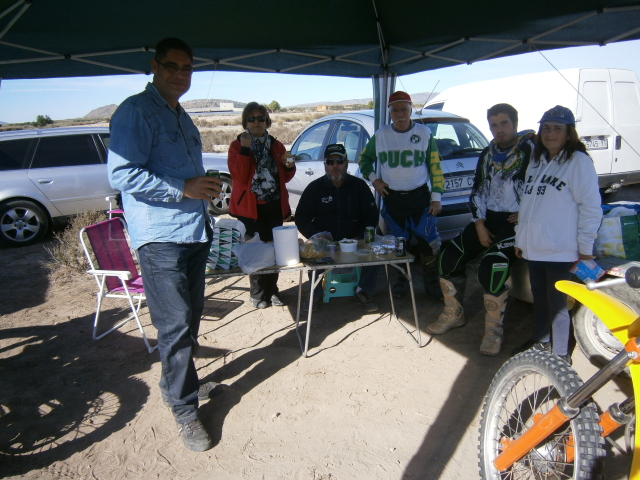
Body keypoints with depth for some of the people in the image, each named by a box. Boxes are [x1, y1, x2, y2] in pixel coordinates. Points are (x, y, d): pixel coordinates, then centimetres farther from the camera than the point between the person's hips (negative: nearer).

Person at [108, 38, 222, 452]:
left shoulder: (182, 117, 19)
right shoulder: (136, 111, -10)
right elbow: (122, 175, -21)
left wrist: (206, 188, 14)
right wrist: (183, 189, -20)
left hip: (194, 232, 9)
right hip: (160, 237, -9)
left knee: (191, 317, 16)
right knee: (176, 324, -6)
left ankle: (178, 381, 36)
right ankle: (184, 409, 10)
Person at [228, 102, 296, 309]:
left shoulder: (276, 145, 11)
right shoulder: (237, 145, 0)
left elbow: (286, 177, 17)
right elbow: (239, 176, -14)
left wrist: (289, 166, -4)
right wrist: (245, 149, -19)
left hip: (275, 205, 4)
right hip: (250, 206, -4)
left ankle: (272, 290, 23)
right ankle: (257, 294, 14)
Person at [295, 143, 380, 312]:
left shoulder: (359, 185, 7)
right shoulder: (314, 187, 5)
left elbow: (372, 216, 6)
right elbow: (301, 219, 3)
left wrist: (358, 238, -11)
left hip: (354, 242, 1)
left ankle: (363, 291, -1)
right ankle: (316, 294, -5)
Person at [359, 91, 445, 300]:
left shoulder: (424, 133, 0)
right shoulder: (380, 135, 3)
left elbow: (435, 166, 2)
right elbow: (364, 158, 19)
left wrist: (436, 197, -4)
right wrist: (373, 178, 3)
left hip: (420, 197, -1)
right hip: (392, 198, 2)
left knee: (429, 243, -4)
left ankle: (432, 282, 13)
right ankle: (402, 280, 28)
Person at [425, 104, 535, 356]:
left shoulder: (532, 150, -10)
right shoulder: (487, 154, 12)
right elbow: (477, 191, 12)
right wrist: (479, 226, 1)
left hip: (517, 222, -7)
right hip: (488, 219, 7)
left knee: (491, 266, -28)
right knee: (450, 256, -2)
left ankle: (494, 330, -7)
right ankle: (453, 314, 18)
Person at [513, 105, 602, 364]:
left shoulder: (578, 161, -9)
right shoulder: (537, 161, 14)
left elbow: (591, 207, -11)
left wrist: (585, 248, -11)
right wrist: (520, 237, 18)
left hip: (560, 251, -7)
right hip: (533, 247, 7)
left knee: (557, 304, 3)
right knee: (539, 299, 19)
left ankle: (560, 354, 19)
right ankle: (540, 341, 36)